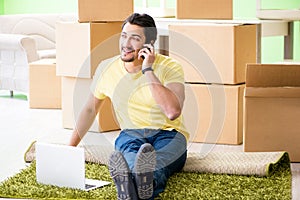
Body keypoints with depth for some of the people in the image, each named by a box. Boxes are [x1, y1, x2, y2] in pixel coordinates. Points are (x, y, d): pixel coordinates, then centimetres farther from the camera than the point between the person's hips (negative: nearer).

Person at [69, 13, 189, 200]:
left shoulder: (169, 67, -9)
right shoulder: (107, 68, 3)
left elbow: (173, 112, -26)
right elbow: (90, 108, 19)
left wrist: (148, 70, -23)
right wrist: (70, 147, 14)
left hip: (168, 134, -1)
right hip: (131, 134, 2)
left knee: (158, 162, -41)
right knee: (131, 151, -39)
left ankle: (148, 182, -74)